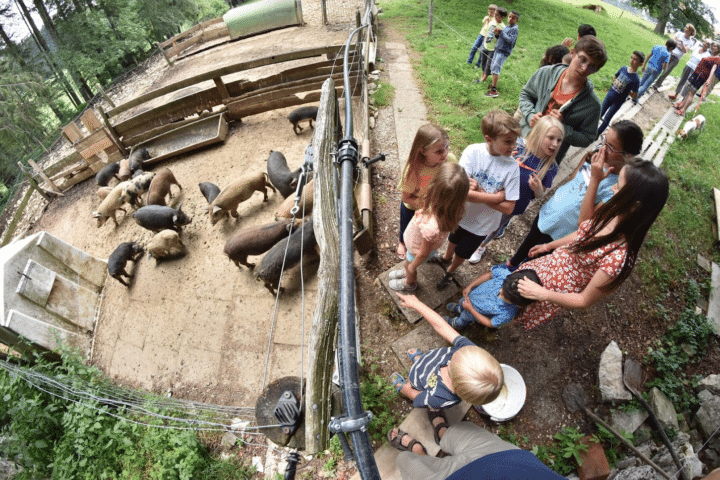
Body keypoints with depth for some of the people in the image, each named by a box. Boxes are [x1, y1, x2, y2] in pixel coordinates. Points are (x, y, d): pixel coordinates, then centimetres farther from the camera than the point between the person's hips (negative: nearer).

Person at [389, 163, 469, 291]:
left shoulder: (431, 227, -50)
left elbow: (424, 253, -29)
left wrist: (413, 266, -10)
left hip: (416, 252, -5)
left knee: (410, 267, 30)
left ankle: (409, 284, 65)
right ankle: (406, 272, 70)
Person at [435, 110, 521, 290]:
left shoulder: (512, 167, -23)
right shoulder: (473, 151, -25)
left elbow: (508, 207, -22)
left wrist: (478, 193, -28)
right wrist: (496, 196, -31)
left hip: (482, 224, 0)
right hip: (461, 214, 0)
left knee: (462, 254, 23)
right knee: (453, 240, 31)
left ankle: (450, 271, 55)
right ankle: (447, 257, 65)